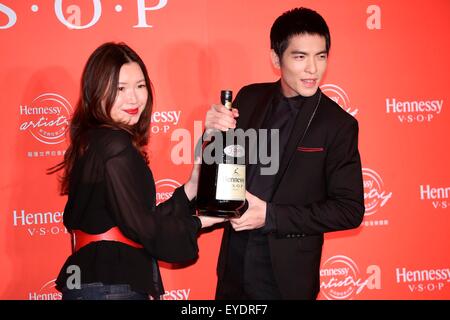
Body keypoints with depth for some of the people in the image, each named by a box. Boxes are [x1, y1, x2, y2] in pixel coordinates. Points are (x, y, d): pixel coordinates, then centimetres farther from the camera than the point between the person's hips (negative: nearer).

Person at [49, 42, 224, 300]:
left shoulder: (92, 141, 11)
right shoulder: (116, 145, -16)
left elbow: (132, 218, 8)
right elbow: (140, 227, -18)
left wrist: (189, 191, 7)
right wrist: (195, 223, -3)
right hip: (109, 288, -9)